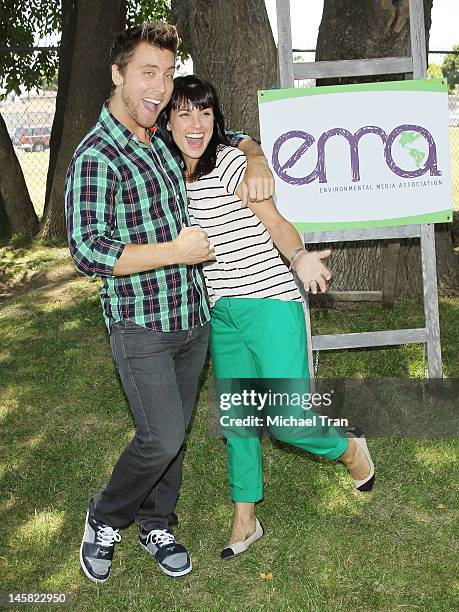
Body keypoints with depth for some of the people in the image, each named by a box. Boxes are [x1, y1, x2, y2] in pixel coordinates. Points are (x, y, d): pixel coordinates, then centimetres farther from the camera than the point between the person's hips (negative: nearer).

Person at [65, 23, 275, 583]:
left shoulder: (166, 138, 8)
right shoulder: (96, 158, -15)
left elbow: (231, 137, 25)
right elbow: (88, 252, -24)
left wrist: (255, 159, 2)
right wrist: (177, 251, -21)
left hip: (193, 315, 7)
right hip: (140, 325, -7)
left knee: (173, 432, 15)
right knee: (162, 437, -10)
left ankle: (155, 525, 36)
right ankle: (104, 519, 19)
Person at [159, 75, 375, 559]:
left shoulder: (230, 161, -10)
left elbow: (275, 223, -7)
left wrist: (300, 258, -26)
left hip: (269, 302, -6)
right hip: (222, 311, 7)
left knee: (286, 420, -10)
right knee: (236, 419, 13)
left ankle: (347, 447, 24)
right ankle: (246, 522, 29)